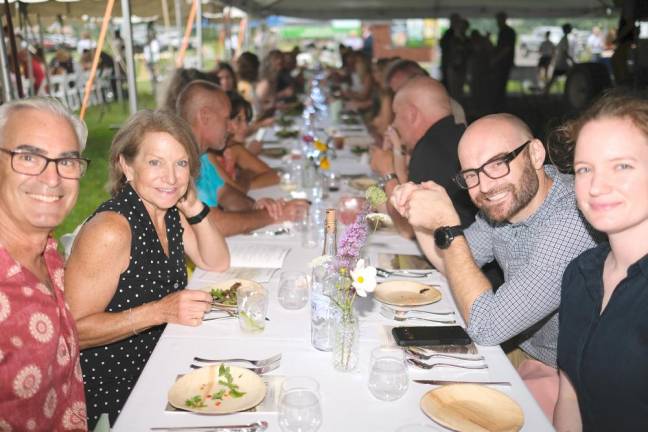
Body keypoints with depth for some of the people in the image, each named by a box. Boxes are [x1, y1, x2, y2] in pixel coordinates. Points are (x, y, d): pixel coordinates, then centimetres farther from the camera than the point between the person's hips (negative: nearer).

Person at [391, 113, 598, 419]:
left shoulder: (573, 223, -33)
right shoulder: (508, 198, -7)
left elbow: (487, 328, -30)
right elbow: (453, 264, 8)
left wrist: (448, 225, -26)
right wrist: (418, 213, -10)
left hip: (564, 378, -6)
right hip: (524, 352, 7)